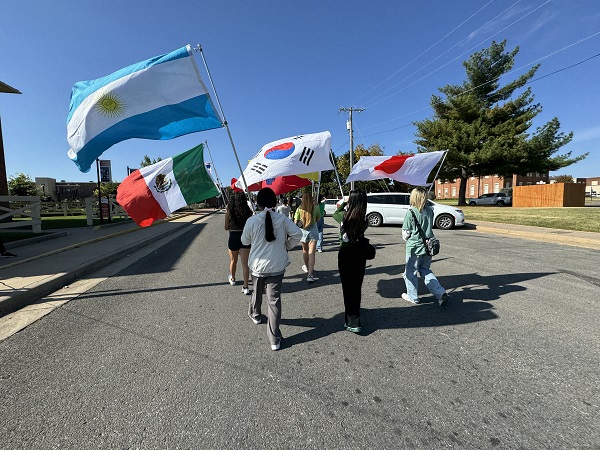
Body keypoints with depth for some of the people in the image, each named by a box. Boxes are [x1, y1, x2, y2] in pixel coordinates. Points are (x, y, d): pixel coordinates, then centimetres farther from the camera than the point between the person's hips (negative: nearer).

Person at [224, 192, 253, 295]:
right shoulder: (249, 212, -7)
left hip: (233, 238, 0)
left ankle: (232, 279, 44)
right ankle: (245, 287, 2)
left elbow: (226, 227, -1)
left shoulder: (229, 212, -9)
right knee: (245, 263, 4)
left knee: (233, 261, 22)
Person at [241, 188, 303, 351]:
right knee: (274, 300, 3)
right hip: (277, 267, -1)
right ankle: (274, 339, 5)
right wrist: (287, 246, 1)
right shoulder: (283, 219, -8)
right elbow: (297, 234, -15)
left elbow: (245, 241, 2)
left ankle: (255, 314, 54)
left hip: (257, 266, 1)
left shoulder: (252, 221, -10)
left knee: (257, 292, 27)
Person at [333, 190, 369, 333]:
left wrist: (343, 203, 21)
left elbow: (335, 214, 7)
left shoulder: (344, 216, -14)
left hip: (345, 254, -3)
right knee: (357, 286, 18)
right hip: (359, 255, 3)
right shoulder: (364, 219, -9)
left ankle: (353, 322, 5)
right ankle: (354, 312, 39)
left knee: (347, 288, 4)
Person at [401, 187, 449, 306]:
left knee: (411, 272, 12)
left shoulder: (411, 212, -17)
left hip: (414, 247, -6)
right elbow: (430, 226, 13)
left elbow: (406, 233, -11)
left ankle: (412, 297, 26)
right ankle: (441, 293, 13)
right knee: (425, 270, 23)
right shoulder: (430, 211, 0)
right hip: (428, 246, 6)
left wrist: (406, 238, 8)